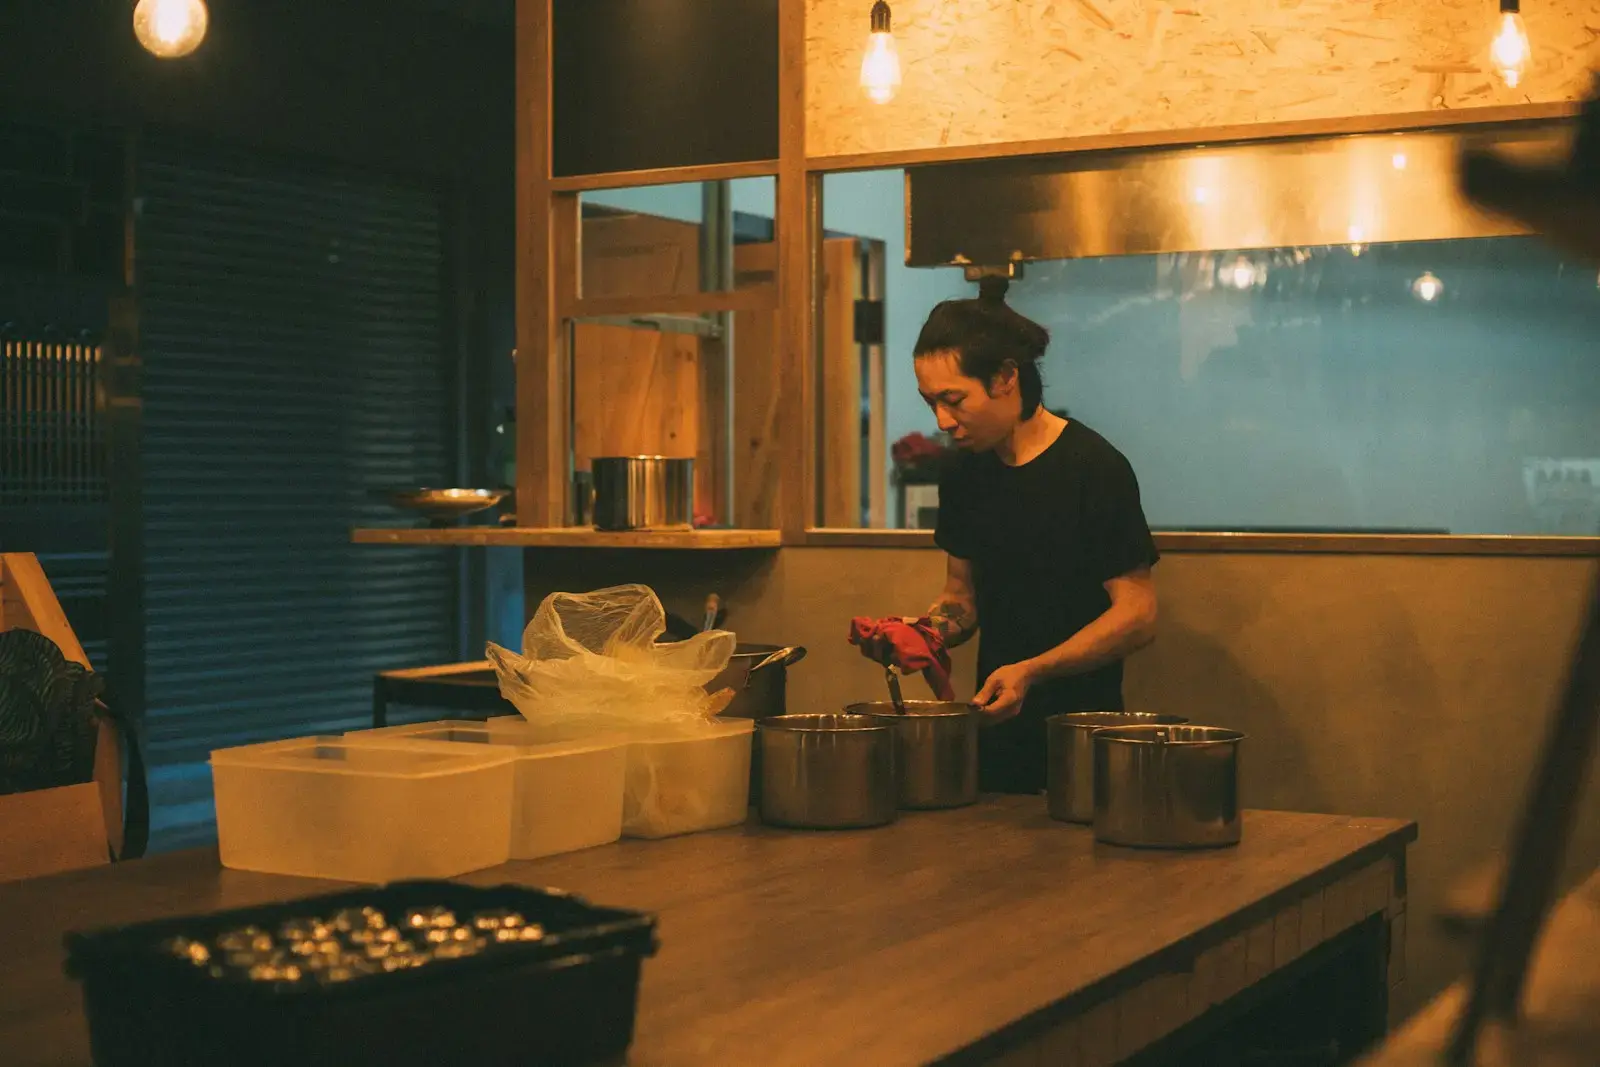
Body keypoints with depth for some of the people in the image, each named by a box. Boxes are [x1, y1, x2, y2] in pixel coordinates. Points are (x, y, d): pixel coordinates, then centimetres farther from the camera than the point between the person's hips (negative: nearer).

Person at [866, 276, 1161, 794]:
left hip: (1079, 726, -5)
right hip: (994, 726, 5)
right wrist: (929, 630, -6)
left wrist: (1032, 671, -23)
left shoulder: (1094, 468, -13)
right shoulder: (964, 471, 6)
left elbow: (1138, 615, -14)